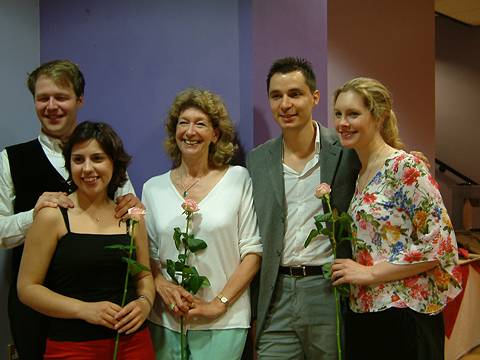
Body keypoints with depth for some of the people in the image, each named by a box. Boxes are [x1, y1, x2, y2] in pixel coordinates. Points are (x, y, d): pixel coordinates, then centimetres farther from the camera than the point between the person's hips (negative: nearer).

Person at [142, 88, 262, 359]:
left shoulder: (238, 179, -1)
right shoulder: (153, 188, 6)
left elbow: (252, 251, -3)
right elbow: (147, 253, 11)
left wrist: (218, 303, -10)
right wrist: (163, 286, -8)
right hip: (166, 321, 2)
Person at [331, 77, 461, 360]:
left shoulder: (406, 167, -13)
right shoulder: (360, 175, 11)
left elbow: (440, 243, -17)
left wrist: (370, 273, -16)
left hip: (403, 316, -7)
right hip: (361, 314, 8)